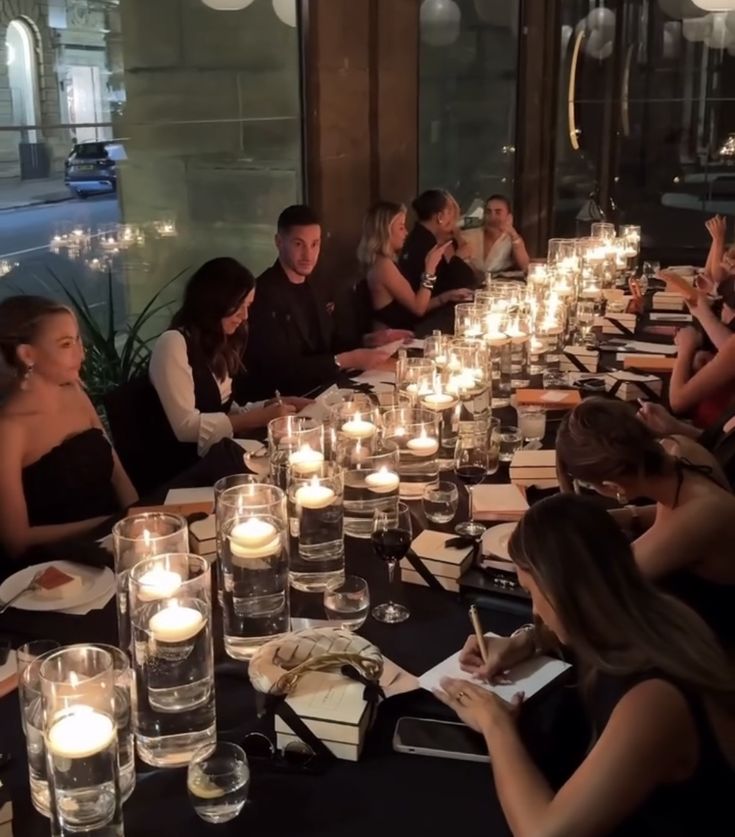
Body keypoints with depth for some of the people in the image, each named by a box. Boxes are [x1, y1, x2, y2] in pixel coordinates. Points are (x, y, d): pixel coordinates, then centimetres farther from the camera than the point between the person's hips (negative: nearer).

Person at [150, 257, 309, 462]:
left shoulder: (218, 343, 15)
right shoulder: (174, 343, -11)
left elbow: (223, 410, 11)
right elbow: (186, 426, -17)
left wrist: (270, 406, -2)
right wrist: (257, 418, -15)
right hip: (188, 465, -8)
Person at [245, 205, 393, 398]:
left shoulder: (308, 286, 11)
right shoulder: (264, 293, -16)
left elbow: (324, 344, 9)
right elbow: (280, 368, -22)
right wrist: (345, 360, -22)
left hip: (320, 391, 8)